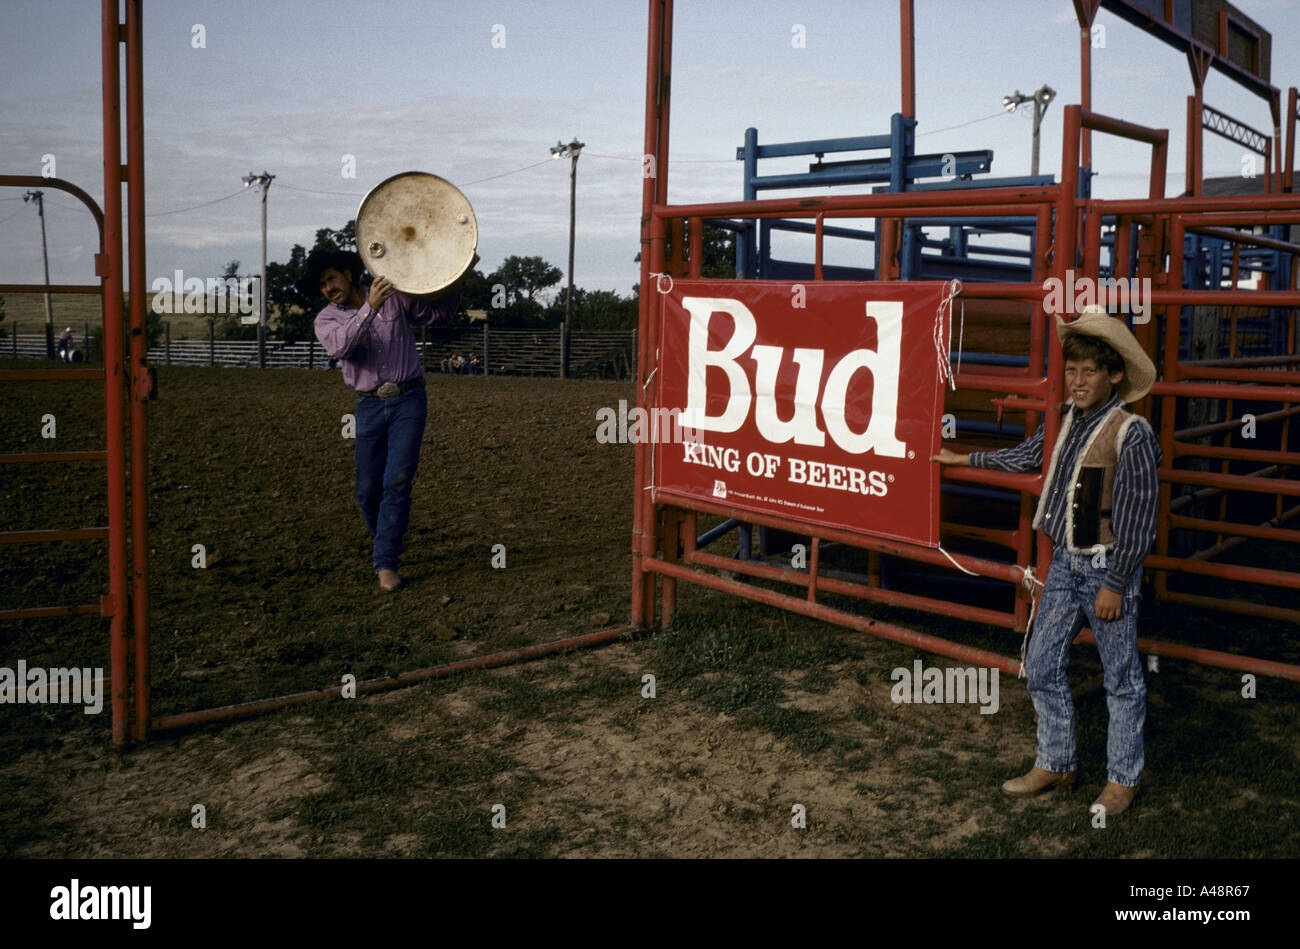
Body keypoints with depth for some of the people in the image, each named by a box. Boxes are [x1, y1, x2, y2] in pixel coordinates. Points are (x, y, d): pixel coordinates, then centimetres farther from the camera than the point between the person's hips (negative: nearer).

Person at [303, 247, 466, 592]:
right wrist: (370, 308, -34)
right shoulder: (326, 320, 1)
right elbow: (340, 346, -21)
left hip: (409, 399, -2)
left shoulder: (395, 297, 2)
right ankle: (385, 540, 33)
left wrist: (455, 282, -9)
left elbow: (440, 313, 10)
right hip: (370, 406, 2)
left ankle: (386, 562, -5)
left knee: (398, 480, -11)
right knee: (369, 489, 5)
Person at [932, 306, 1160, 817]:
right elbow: (1029, 455, 25)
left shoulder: (1131, 433, -18)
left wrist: (1115, 584, -15)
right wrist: (966, 459, 33)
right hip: (1064, 563, 7)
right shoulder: (1068, 418, 5)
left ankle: (1122, 779, 23)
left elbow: (1137, 519, -17)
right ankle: (1054, 764, 29)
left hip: (1107, 568, -7)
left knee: (1121, 679, 7)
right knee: (1042, 668, 13)